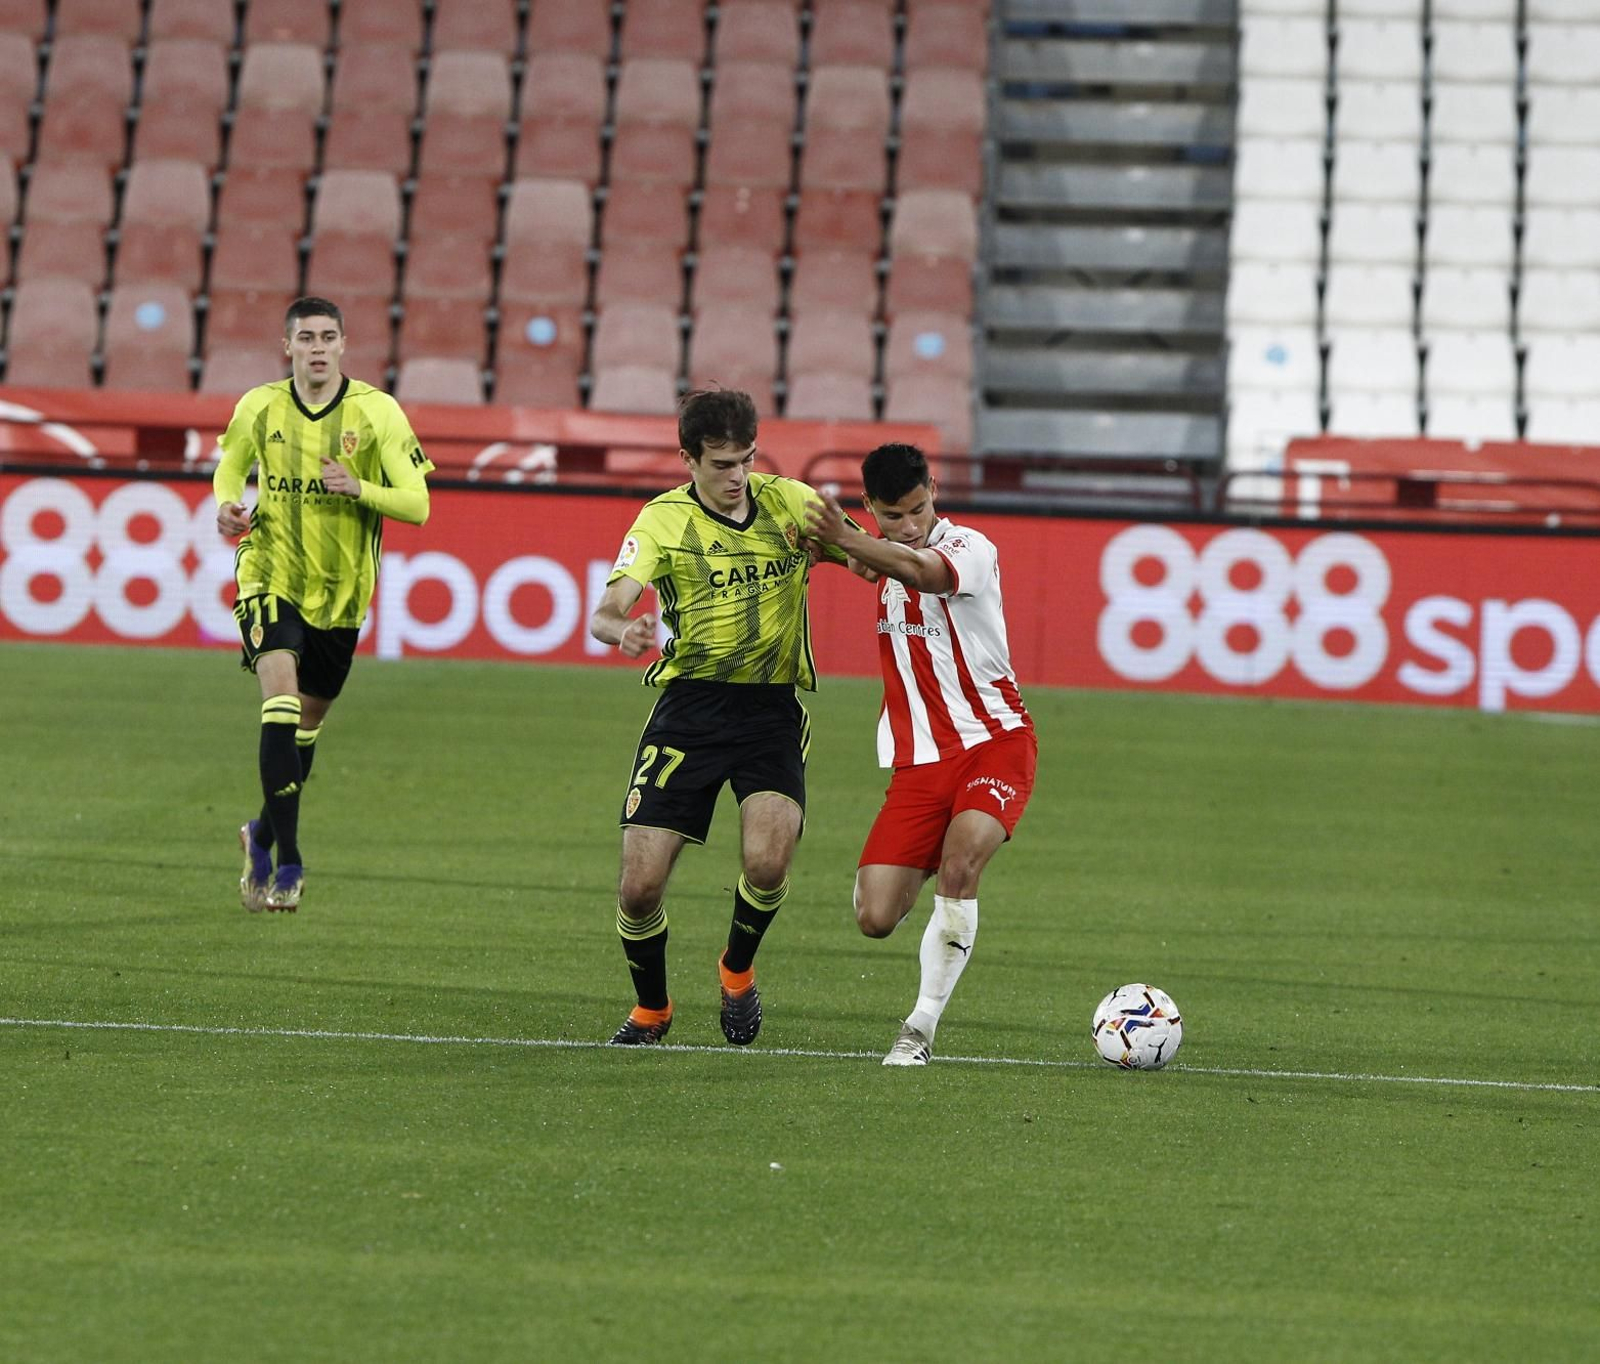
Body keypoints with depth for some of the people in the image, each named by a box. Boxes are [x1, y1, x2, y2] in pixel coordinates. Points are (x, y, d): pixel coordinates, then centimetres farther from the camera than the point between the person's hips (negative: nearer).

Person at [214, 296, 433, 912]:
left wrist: (358, 489, -28)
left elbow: (417, 504, -10)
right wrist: (227, 505, -6)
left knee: (307, 721, 14)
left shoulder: (376, 412, -8)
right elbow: (230, 467, 16)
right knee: (281, 700, -22)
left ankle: (262, 835, 40)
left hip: (341, 592, 2)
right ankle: (287, 862, -22)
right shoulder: (259, 409, -4)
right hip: (272, 578, -2)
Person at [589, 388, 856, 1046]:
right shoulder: (664, 519, -5)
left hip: (772, 710, 0)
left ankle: (737, 969, 11)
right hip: (689, 706, 0)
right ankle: (651, 1008, 22)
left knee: (766, 863, -22)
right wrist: (623, 632, -41)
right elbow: (606, 611, -16)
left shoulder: (789, 503, 1)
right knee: (640, 885, -7)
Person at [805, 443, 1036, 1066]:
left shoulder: (970, 549, -14)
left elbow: (923, 571, -36)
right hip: (918, 759, 5)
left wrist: (848, 542, -52)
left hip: (994, 740, -5)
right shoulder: (883, 554, 8)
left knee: (960, 859, -32)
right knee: (876, 918, -7)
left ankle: (922, 1026, -23)